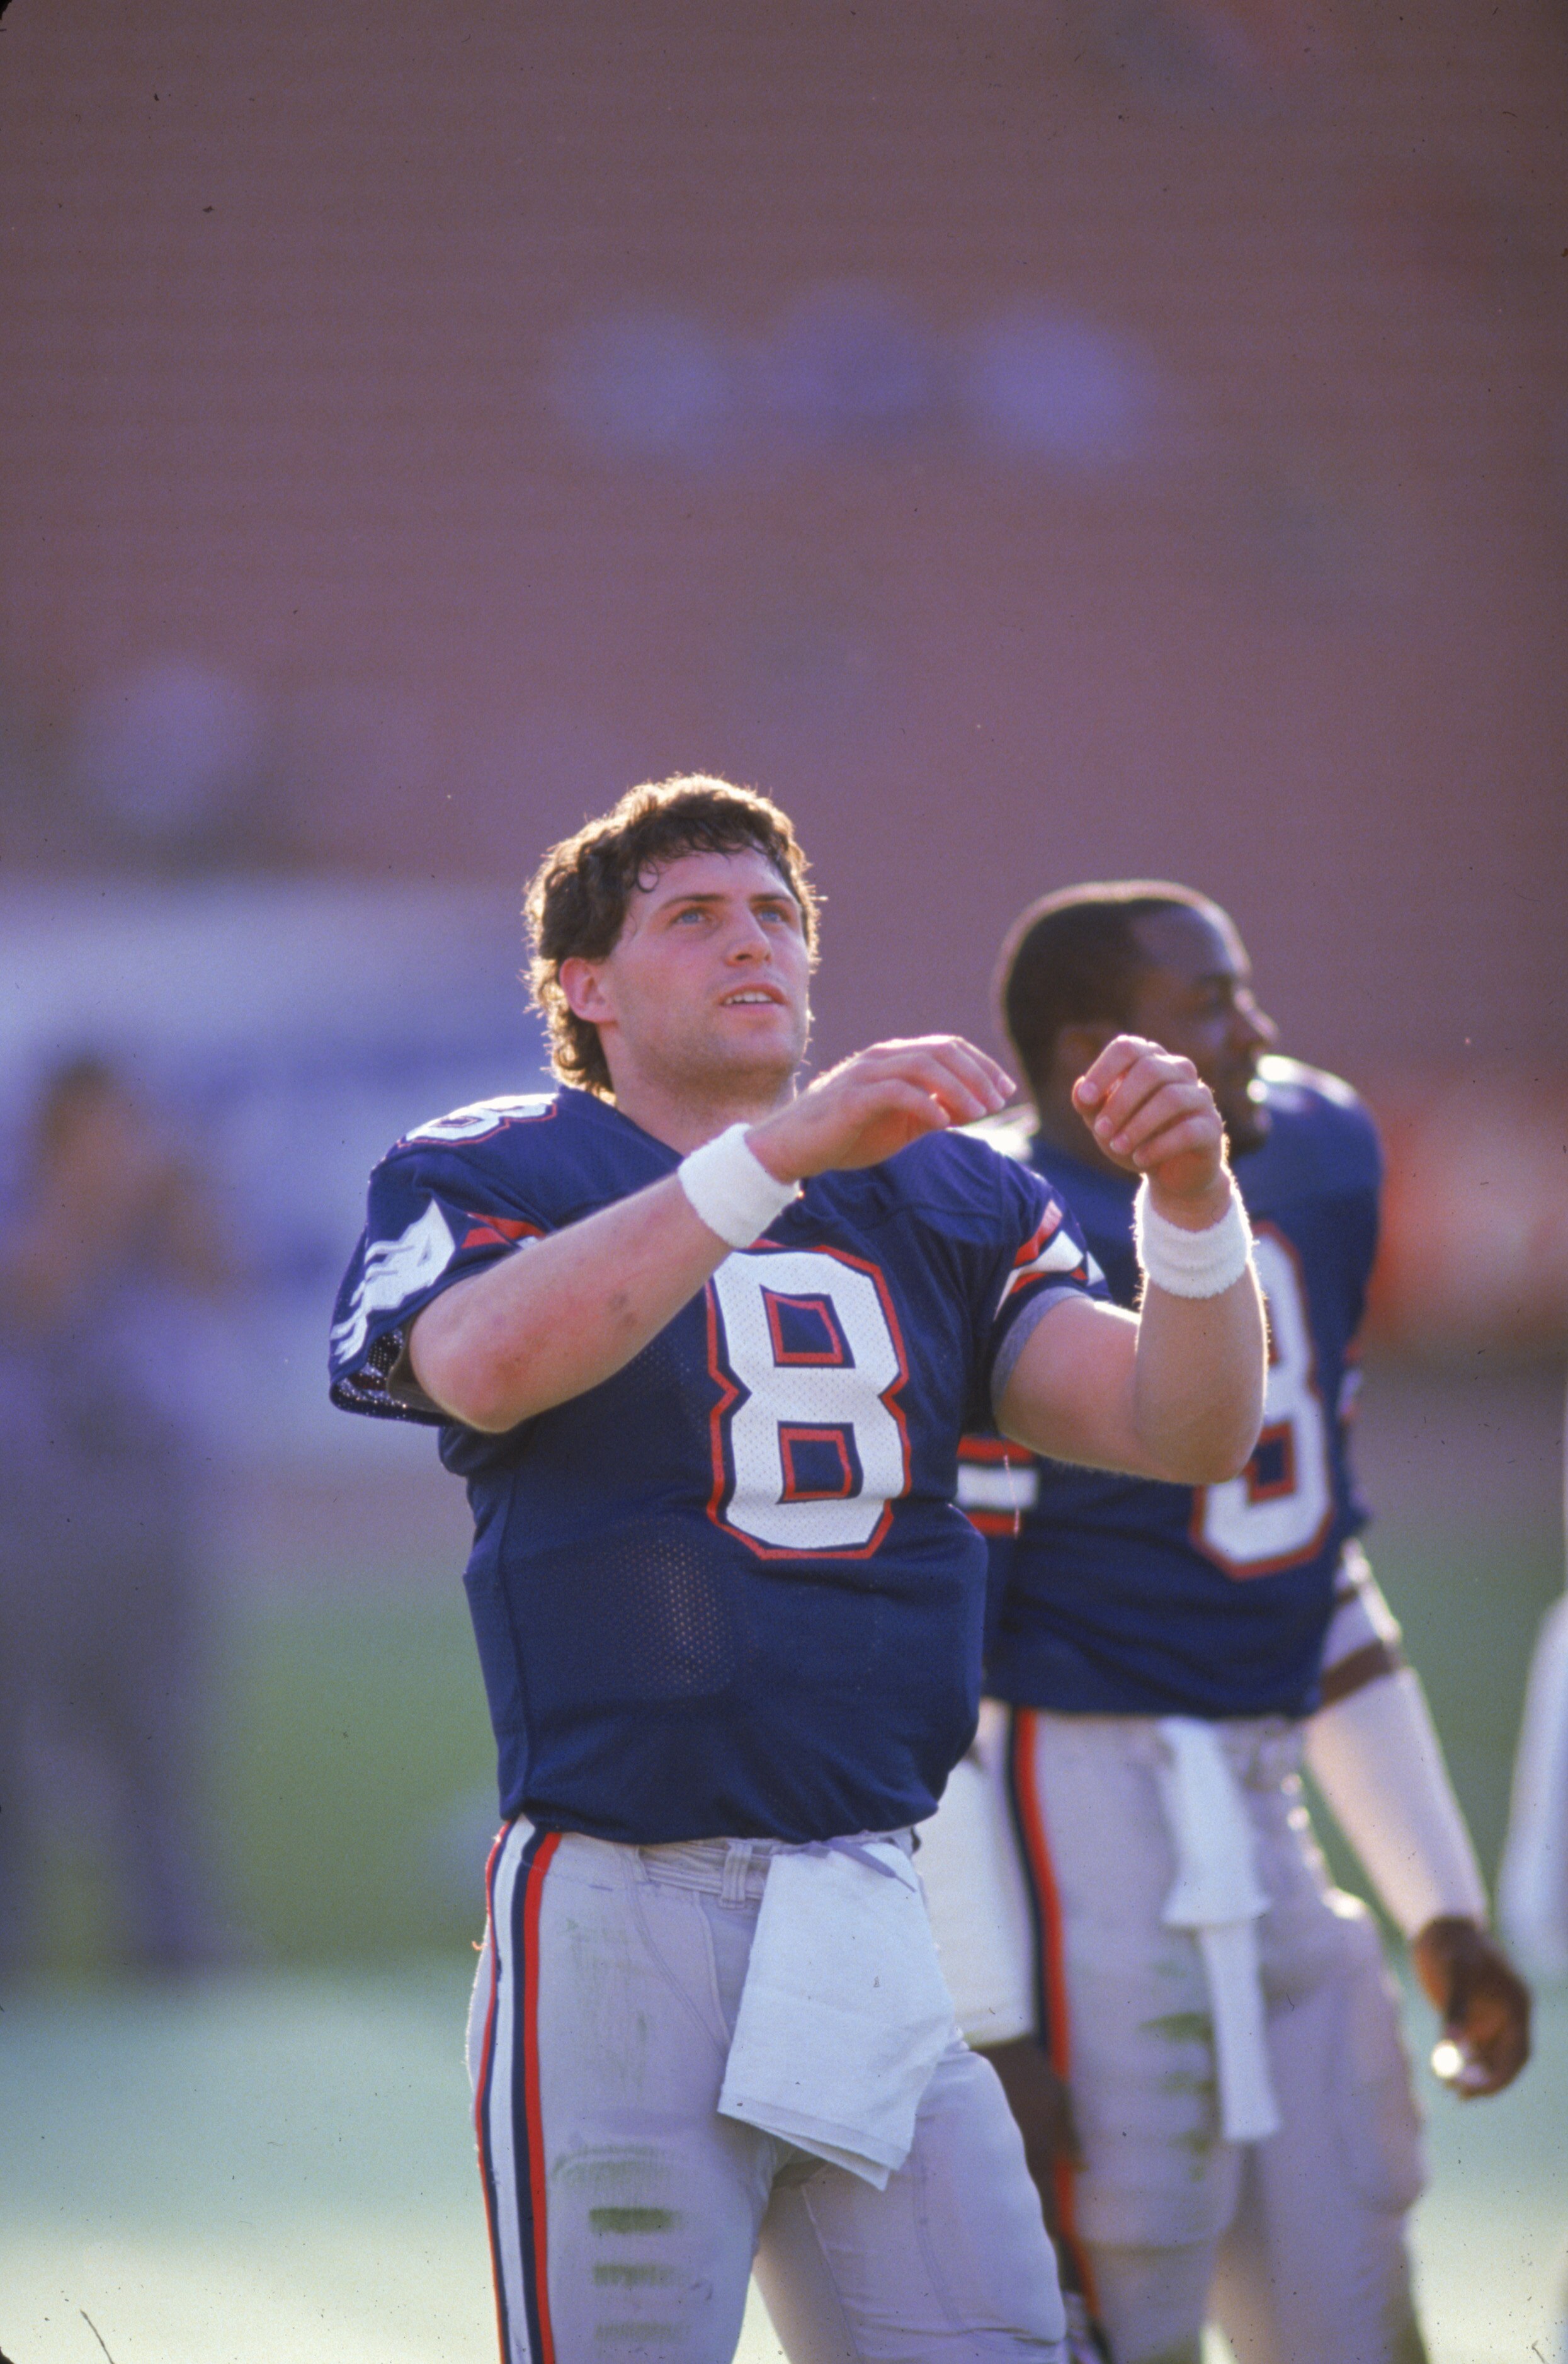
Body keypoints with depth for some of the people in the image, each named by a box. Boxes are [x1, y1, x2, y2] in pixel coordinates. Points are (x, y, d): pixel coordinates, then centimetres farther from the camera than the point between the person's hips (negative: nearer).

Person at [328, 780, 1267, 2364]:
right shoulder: (484, 1177, 3)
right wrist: (784, 1148, -30)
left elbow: (1189, 1429, 5)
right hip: (619, 1919, -4)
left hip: (878, 1920, 5)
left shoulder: (941, 1201, 17)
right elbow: (488, 1361, -22)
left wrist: (1191, 1198, -15)